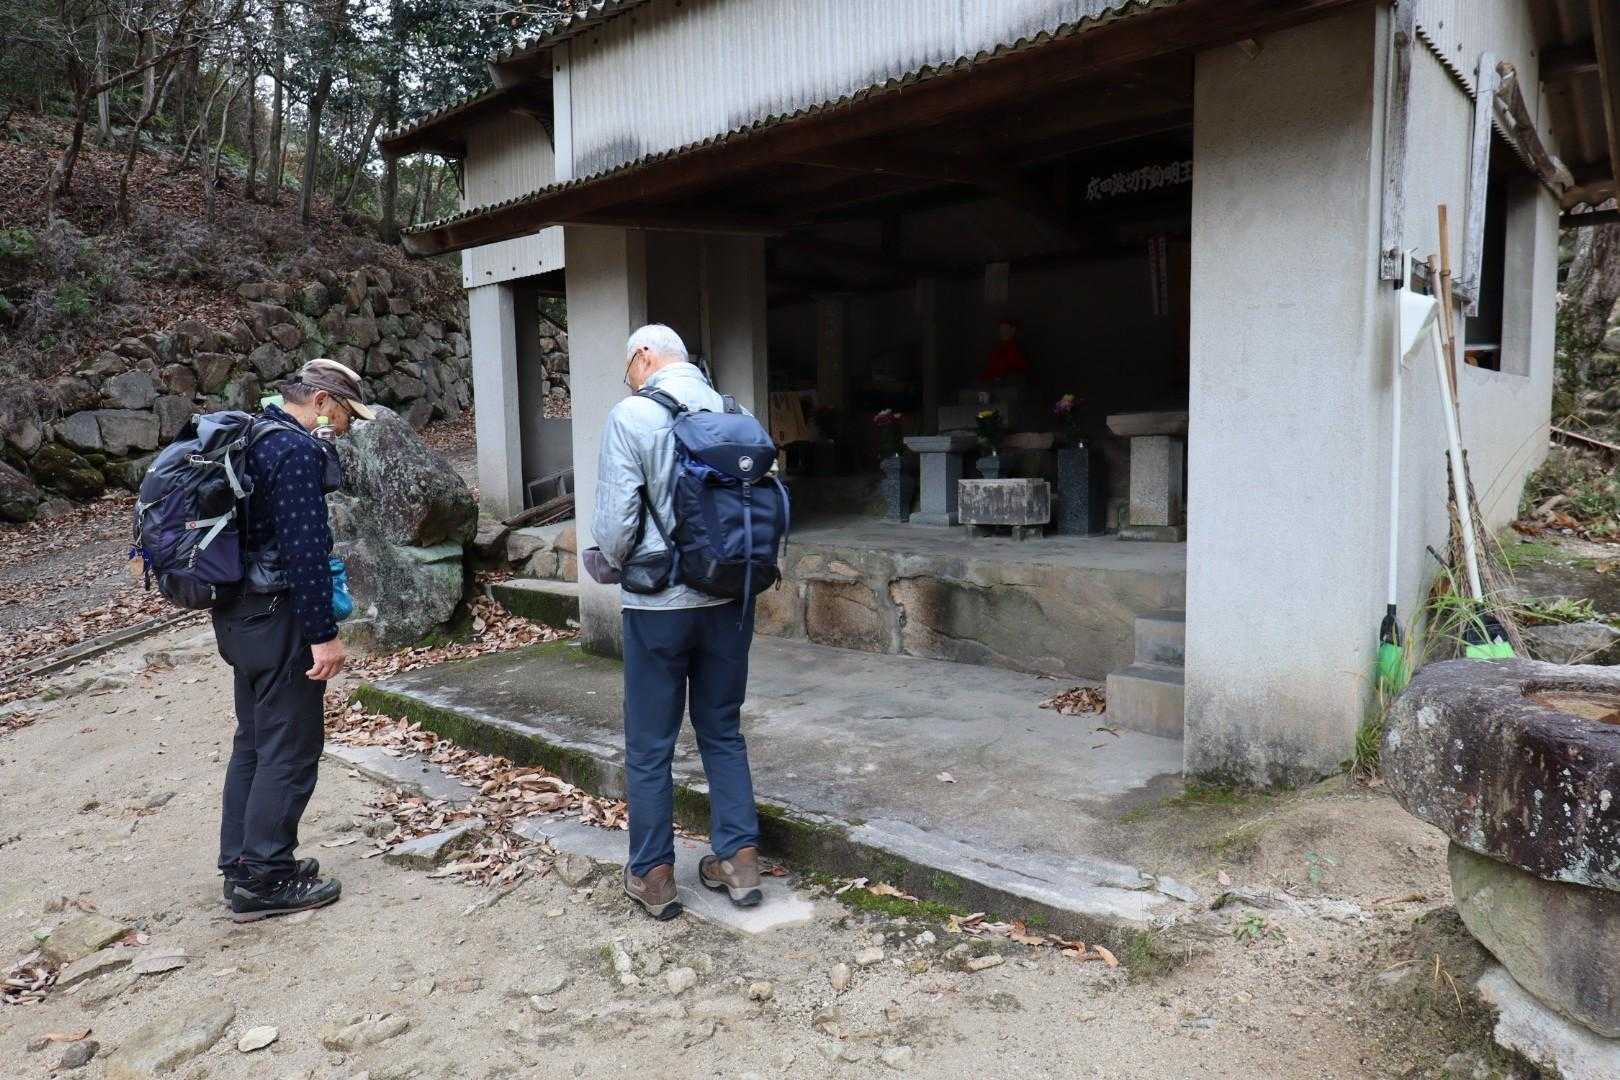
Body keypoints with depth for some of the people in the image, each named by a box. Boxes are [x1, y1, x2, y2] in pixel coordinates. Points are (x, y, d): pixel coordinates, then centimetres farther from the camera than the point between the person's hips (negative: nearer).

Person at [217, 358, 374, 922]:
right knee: (290, 748, -1)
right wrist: (324, 634, -21)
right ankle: (264, 880, 8)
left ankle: (240, 866, 27)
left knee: (252, 741, 17)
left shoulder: (254, 437, 14)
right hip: (278, 617, -10)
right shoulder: (297, 450, -17)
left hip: (237, 614, 10)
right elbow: (305, 548, -23)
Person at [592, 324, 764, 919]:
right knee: (723, 732, 18)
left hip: (660, 602, -4)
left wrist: (617, 560, 8)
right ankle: (738, 859, 23)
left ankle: (653, 876, 20)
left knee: (649, 746, 10)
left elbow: (616, 520, -13)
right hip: (731, 597, 5)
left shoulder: (631, 415, -10)